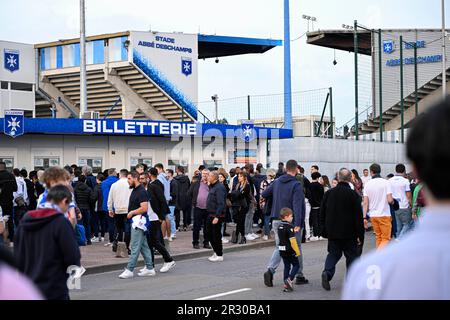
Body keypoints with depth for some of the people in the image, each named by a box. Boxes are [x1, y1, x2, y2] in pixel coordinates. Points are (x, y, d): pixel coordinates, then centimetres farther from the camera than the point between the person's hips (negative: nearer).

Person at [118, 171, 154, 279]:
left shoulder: (142, 191, -16)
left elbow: (144, 208, -24)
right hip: (135, 221, 10)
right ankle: (149, 268, 17)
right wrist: (131, 212, 11)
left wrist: (132, 212, -13)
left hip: (139, 221, -10)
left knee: (135, 247, -7)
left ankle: (129, 270, -5)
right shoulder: (134, 190, 15)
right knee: (143, 246, 12)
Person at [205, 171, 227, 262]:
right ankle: (216, 252, 25)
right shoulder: (212, 186, 13)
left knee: (216, 235, -2)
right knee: (209, 233, 14)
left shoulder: (219, 188, -18)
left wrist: (217, 217, -27)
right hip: (211, 215, 10)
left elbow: (221, 204, -24)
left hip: (217, 216, -10)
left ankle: (219, 255, 8)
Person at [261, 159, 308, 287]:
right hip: (291, 222, -5)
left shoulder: (276, 182, 6)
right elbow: (297, 205, -22)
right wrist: (297, 224, -27)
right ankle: (299, 276, 16)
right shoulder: (296, 185, -13)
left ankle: (270, 270, -10)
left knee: (279, 247, 11)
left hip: (276, 220, 5)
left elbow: (264, 194, 14)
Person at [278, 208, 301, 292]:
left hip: (282, 250, 7)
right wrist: (297, 251, -16)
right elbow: (292, 240, -21)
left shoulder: (280, 226, 8)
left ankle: (286, 285, 11)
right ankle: (290, 279, -12)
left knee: (286, 266, 13)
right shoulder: (289, 227, -17)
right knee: (296, 265, 6)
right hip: (290, 250, -7)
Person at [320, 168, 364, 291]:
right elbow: (358, 216, -10)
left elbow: (322, 214, 7)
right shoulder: (353, 195, -10)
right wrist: (360, 234, -4)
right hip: (349, 233, -3)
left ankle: (327, 272, -12)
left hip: (333, 232, 3)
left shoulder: (328, 193, 1)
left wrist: (324, 230, 16)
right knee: (351, 255, 10)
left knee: (333, 253, 12)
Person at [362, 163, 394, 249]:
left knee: (379, 237, 17)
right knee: (386, 239, 1)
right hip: (384, 214, -4)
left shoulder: (368, 184, 0)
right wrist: (393, 201, 8)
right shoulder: (386, 183, -9)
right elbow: (389, 200, -15)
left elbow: (365, 203, -1)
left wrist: (364, 217, 2)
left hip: (373, 215, 4)